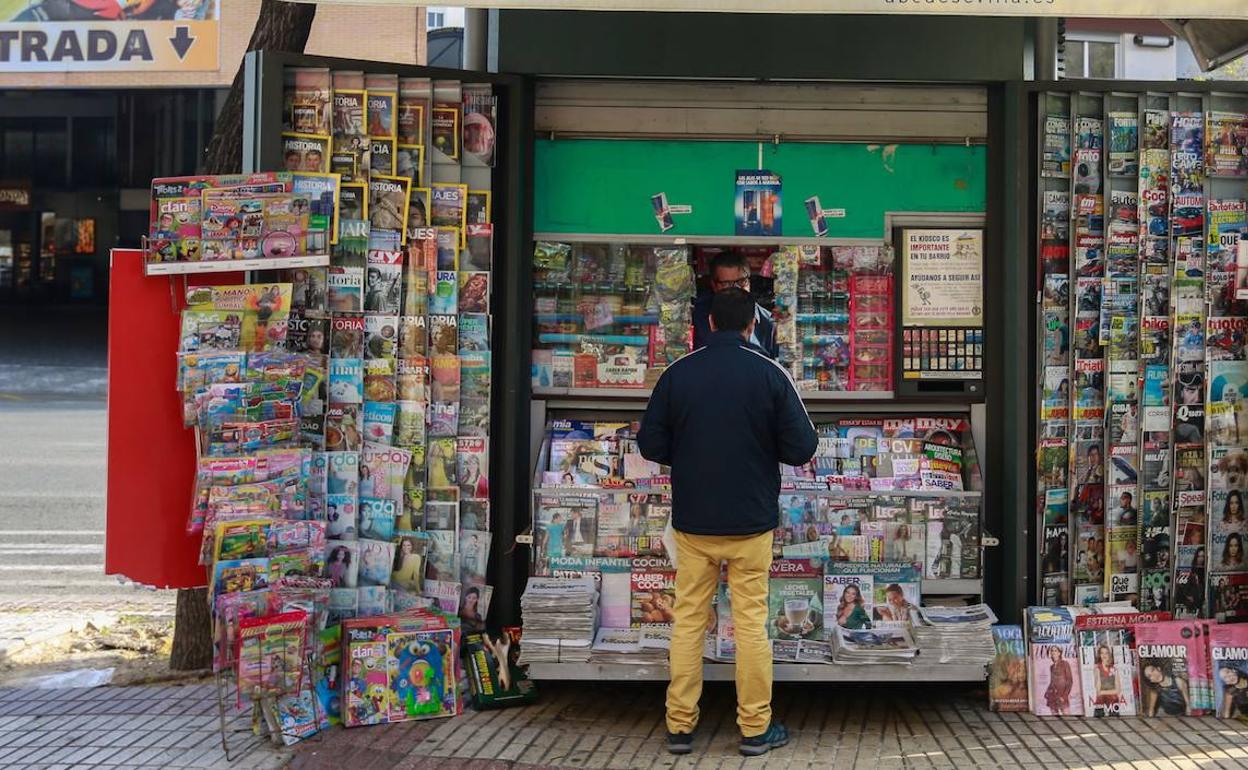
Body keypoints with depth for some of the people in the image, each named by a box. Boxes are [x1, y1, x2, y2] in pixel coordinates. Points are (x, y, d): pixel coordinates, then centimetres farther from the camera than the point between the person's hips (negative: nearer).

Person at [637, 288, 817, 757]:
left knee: (688, 620, 10)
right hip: (750, 520, -2)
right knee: (751, 622, 6)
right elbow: (801, 449, -9)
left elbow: (650, 445, -1)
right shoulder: (768, 374, -9)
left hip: (692, 520, 2)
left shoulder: (677, 374, -4)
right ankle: (755, 729, 13)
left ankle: (679, 725, 14)